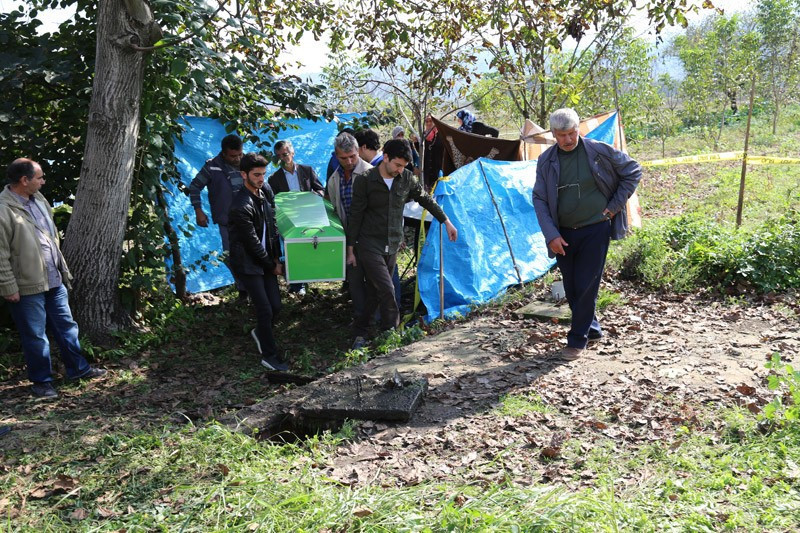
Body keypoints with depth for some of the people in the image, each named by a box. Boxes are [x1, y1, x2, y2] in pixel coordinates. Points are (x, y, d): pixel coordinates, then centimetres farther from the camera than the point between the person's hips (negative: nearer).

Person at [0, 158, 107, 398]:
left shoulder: (38, 199, 6)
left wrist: (63, 268, 17)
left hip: (54, 280, 8)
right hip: (27, 287, -8)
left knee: (66, 325, 18)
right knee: (35, 336, 7)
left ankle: (77, 368, 33)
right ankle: (41, 381, 23)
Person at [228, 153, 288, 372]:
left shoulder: (262, 196, 6)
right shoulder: (241, 206, -22)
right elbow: (252, 242, -19)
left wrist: (276, 258, 6)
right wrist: (272, 266, -9)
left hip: (265, 261, 8)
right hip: (248, 264, -8)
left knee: (275, 306, 8)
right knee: (265, 310, -5)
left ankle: (259, 332, 38)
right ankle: (269, 356, 10)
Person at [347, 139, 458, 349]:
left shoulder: (407, 179, -1)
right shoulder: (365, 181, -12)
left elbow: (426, 200, 14)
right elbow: (355, 217, -7)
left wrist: (446, 222, 15)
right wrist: (350, 250, -4)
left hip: (392, 246, 4)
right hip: (369, 246, -4)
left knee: (375, 292, 11)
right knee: (386, 290, -14)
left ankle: (361, 332, 26)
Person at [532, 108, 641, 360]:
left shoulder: (599, 151, -8)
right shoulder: (546, 161, -2)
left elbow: (633, 171, 3)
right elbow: (539, 199, 0)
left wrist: (614, 206, -2)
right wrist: (551, 235, -9)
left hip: (595, 229, -3)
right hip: (563, 234, 4)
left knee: (586, 287, -4)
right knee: (571, 288, 11)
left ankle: (577, 339, 8)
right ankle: (592, 328, 32)